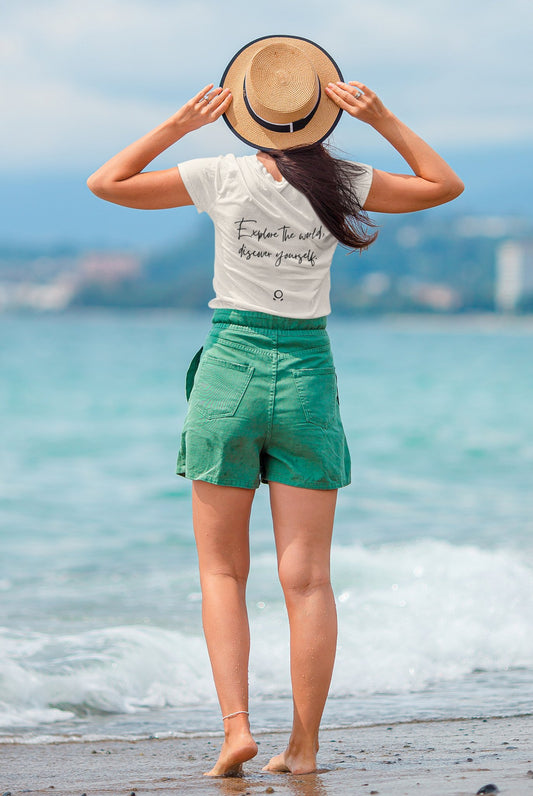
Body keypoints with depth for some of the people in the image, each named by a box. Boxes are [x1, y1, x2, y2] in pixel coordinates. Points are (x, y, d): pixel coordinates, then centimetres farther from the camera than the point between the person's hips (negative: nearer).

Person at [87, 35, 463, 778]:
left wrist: (180, 124, 4)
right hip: (308, 377, 1)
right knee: (307, 578, 4)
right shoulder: (342, 183, -3)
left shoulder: (225, 178, -7)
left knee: (223, 572, 9)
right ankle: (304, 747, 4)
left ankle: (237, 726, -5)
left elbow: (106, 183, 1)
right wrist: (383, 119, 6)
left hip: (230, 371, -1)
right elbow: (446, 186, 12)